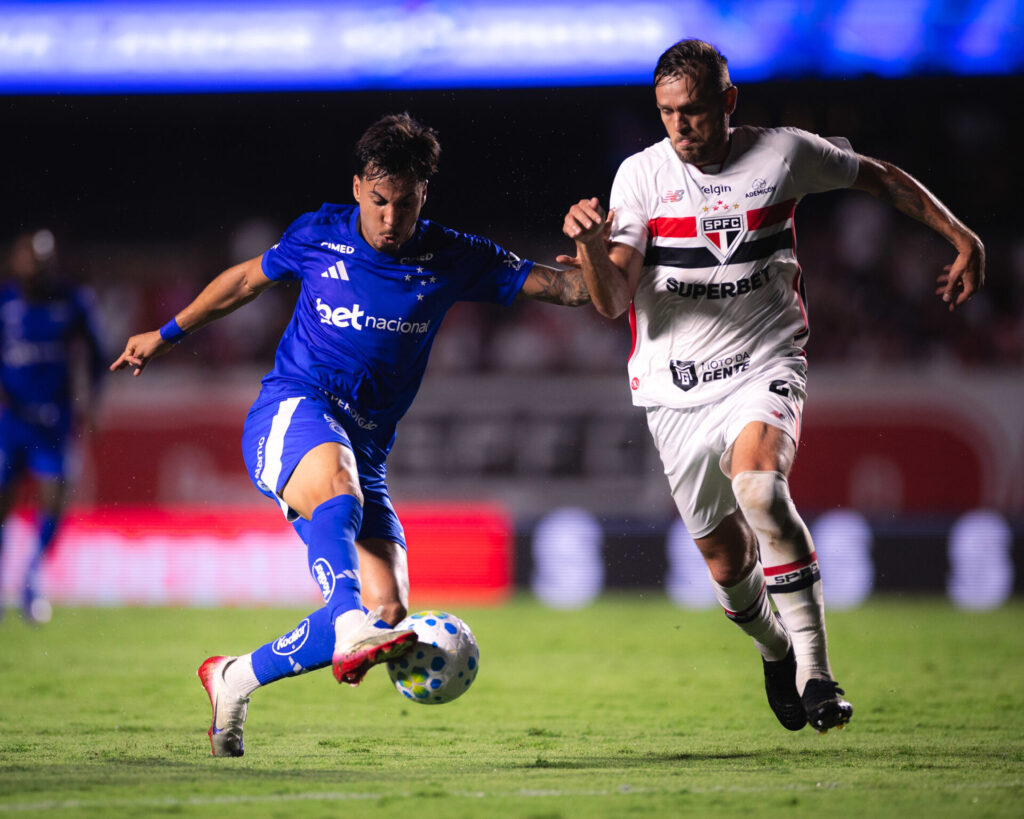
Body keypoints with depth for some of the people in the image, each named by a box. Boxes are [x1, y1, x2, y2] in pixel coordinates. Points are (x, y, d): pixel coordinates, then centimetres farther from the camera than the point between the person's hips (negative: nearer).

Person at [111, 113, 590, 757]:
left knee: (387, 609, -10)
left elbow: (555, 286, 0)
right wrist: (167, 335, 31)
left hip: (365, 450, 4)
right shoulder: (319, 237, 3)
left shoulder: (451, 259, 4)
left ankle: (233, 679, 6)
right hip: (292, 412, -4)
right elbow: (246, 280, 21)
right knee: (339, 485, -40)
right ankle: (350, 629, -61)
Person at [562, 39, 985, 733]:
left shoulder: (784, 153, -3)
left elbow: (881, 179, 15)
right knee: (726, 559, 6)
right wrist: (590, 245, -30)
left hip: (764, 366, -2)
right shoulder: (641, 175, -5)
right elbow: (614, 301, -10)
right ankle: (774, 649, 41)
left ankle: (815, 669, -26)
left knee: (759, 484, -32)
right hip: (676, 388, 2)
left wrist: (961, 236, 10)